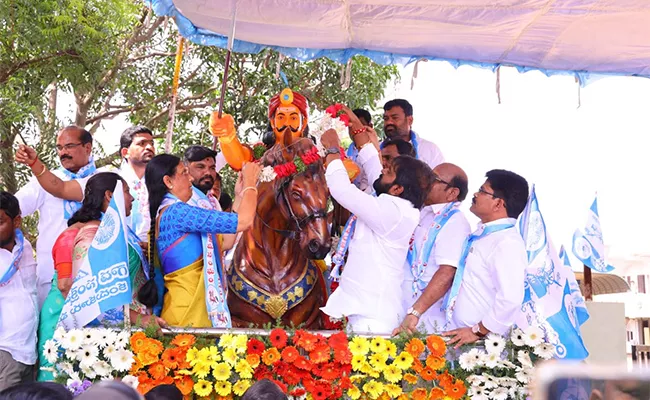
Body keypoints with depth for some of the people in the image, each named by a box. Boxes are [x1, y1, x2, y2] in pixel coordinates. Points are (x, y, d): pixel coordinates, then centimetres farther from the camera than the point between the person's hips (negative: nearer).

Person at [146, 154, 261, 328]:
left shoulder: (167, 214, 15)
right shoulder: (176, 212, -15)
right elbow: (244, 221, -19)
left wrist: (241, 193, 17)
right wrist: (250, 182, -2)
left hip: (194, 305, 10)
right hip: (189, 309, -10)